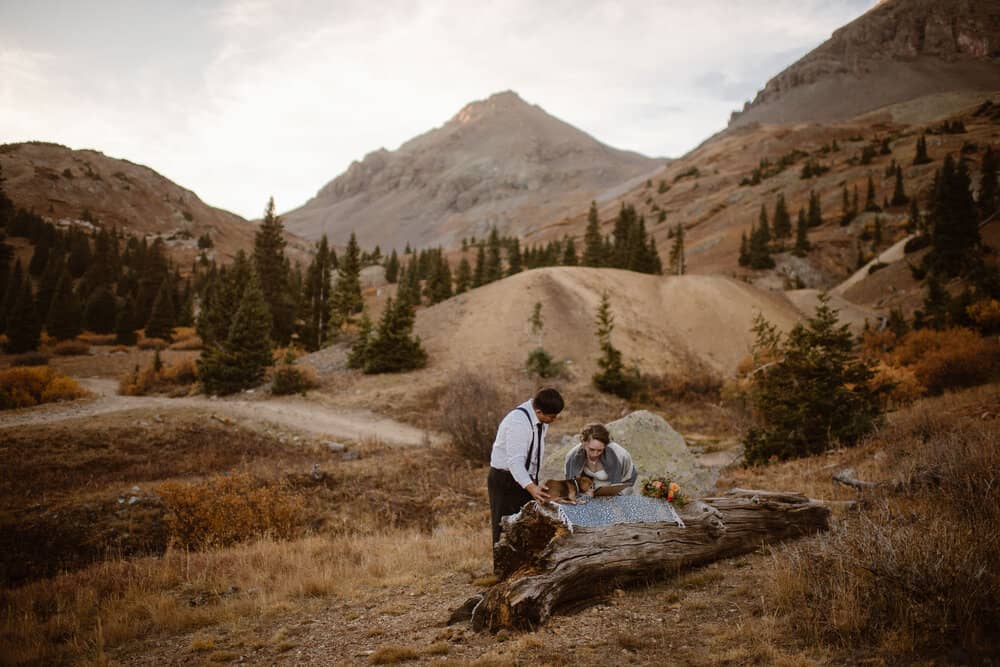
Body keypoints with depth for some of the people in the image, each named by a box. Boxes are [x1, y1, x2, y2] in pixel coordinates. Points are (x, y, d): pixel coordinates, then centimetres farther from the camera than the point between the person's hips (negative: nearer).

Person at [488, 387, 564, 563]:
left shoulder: (542, 418, -1)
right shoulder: (518, 422, -28)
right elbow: (515, 461, -34)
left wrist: (535, 481, 11)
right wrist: (531, 488, -46)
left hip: (527, 478, 8)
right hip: (506, 480, -8)